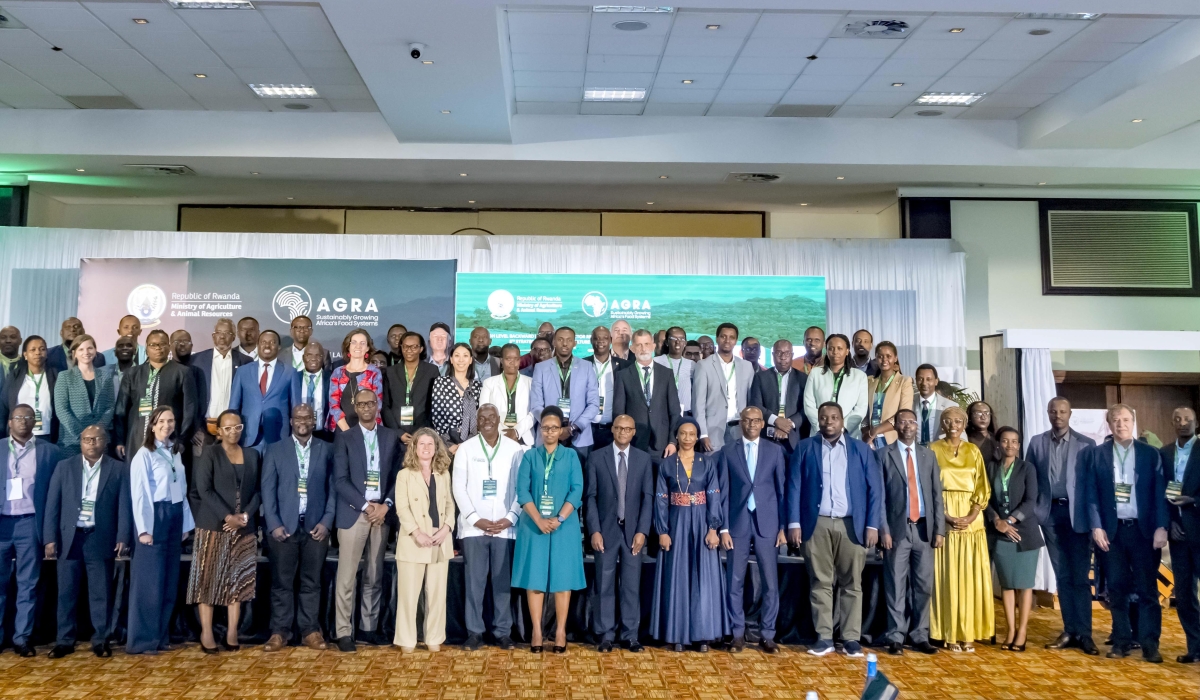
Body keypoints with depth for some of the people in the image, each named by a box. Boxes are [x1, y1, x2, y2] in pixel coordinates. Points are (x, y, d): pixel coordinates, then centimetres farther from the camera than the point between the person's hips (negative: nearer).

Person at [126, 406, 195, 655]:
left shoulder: (176, 453, 12)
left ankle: (161, 636, 17)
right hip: (154, 517, -7)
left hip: (174, 517, 7)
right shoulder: (144, 454, -6)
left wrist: (186, 523, 10)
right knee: (150, 581, -3)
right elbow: (138, 495, -10)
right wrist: (144, 529, -15)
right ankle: (142, 640, 5)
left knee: (170, 581, 9)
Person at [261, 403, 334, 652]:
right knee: (282, 582, 4)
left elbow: (333, 488, 5)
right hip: (283, 527, 0)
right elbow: (268, 489, 2)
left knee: (312, 582, 6)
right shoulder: (274, 450, 6)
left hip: (316, 526, 0)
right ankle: (280, 631, 13)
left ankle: (310, 630, 13)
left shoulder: (327, 450, 7)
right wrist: (273, 524, -7)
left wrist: (327, 521, -5)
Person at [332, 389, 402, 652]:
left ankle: (368, 627, 16)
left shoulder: (391, 437, 10)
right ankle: (343, 632, 4)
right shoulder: (344, 437, 3)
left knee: (375, 576, 7)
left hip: (382, 513, 3)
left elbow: (398, 475, 8)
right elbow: (340, 480, -4)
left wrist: (386, 505, -6)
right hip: (353, 513, -2)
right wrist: (366, 506, -11)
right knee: (347, 577, -3)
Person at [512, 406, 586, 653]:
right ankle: (536, 630, 9)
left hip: (564, 525, 0)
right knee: (534, 577, 1)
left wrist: (559, 518, -15)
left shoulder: (571, 456, 6)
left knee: (563, 577, 1)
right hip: (533, 525, 1)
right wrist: (539, 520, -14)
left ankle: (560, 631, 7)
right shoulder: (530, 456, 6)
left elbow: (577, 490, -3)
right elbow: (522, 491, -2)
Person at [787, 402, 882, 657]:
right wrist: (794, 523, -4)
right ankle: (824, 637, 10)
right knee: (820, 583, 3)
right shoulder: (805, 448, 8)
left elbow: (875, 489, 5)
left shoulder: (861, 449, 9)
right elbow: (794, 486, 3)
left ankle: (851, 638, 11)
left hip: (851, 525, 0)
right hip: (816, 524, 0)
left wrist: (872, 525, -3)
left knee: (852, 583, 4)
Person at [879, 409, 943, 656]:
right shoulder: (884, 455, 1)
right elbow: (880, 496, -3)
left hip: (924, 528, 3)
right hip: (898, 528, -3)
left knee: (924, 586, 7)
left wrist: (940, 529, 3)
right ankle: (896, 638, 8)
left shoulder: (928, 455, 12)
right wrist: (883, 530, -9)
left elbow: (937, 494, 9)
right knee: (896, 586, 0)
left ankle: (920, 636, 16)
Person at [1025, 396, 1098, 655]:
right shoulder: (1037, 442, 7)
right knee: (1062, 575, 8)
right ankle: (1070, 631, 15)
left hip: (1077, 514, -2)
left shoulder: (1087, 444, 0)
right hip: (1050, 513, 2)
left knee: (1080, 576, 0)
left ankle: (1084, 634, 7)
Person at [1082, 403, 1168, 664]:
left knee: (1147, 588, 1)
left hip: (1143, 529, 0)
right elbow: (1091, 493, 1)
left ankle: (1150, 644, 7)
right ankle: (1121, 641, 14)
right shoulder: (1095, 454, 4)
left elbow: (1159, 493, 1)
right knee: (1116, 588, 5)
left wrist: (1161, 527, -8)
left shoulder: (1151, 454, 5)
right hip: (1111, 530, 0)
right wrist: (1096, 527, -6)